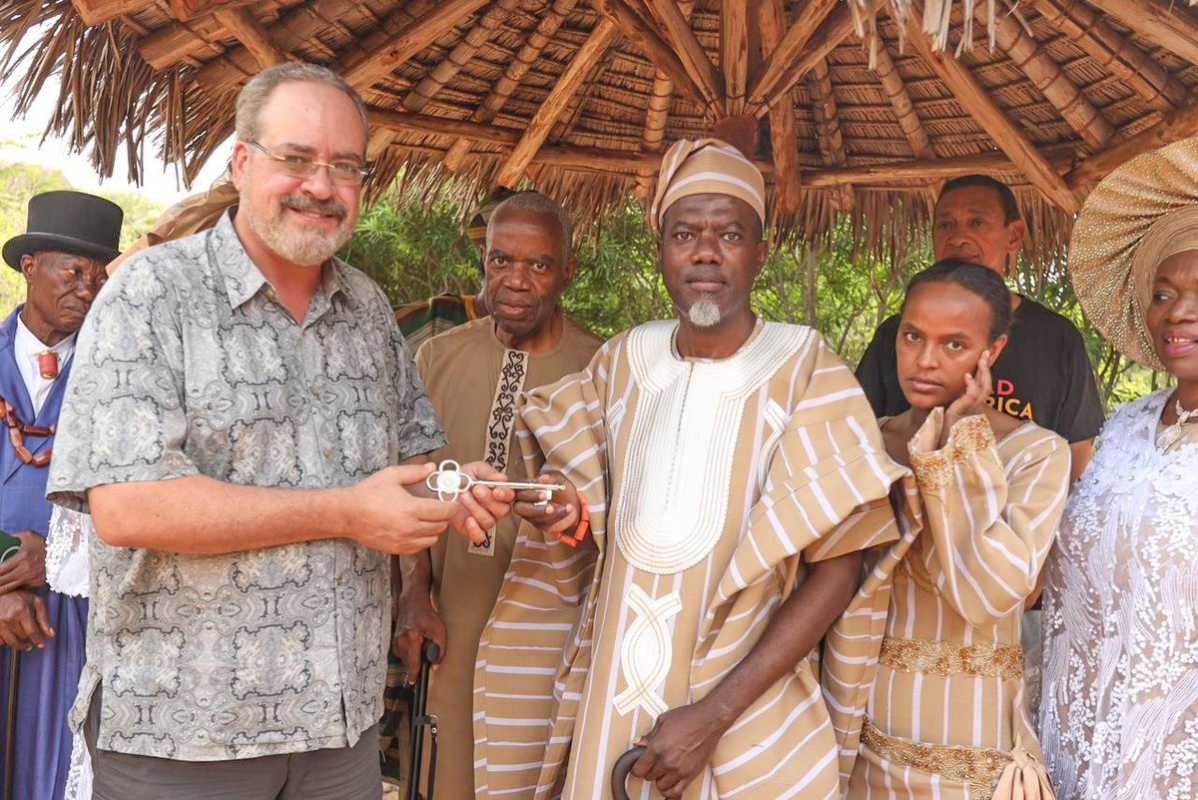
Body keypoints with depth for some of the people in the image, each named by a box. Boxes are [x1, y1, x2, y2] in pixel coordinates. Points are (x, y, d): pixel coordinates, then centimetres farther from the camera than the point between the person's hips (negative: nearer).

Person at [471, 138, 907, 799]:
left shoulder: (805, 373, -11)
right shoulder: (620, 363, 1)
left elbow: (838, 569, -12)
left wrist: (714, 713, -17)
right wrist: (568, 514, -11)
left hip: (747, 702, -3)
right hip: (609, 689, 4)